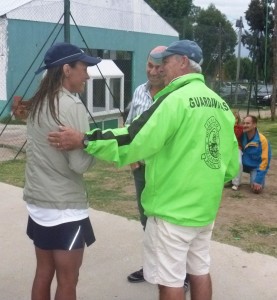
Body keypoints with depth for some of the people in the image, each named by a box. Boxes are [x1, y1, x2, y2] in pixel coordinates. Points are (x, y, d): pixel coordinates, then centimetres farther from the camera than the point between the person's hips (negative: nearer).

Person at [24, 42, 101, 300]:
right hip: (66, 208, -8)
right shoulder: (72, 106, -17)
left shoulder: (37, 104, 9)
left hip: (37, 204, 8)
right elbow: (79, 163, -21)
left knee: (43, 272, 18)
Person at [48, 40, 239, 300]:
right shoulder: (220, 105, 7)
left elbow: (136, 139, -25)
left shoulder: (176, 99, -18)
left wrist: (84, 141, -20)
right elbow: (231, 164, 10)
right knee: (199, 271, 20)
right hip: (205, 209, 9)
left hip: (172, 210, -8)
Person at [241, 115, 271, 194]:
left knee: (257, 189, -25)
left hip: (256, 167, -3)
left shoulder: (262, 140, -23)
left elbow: (265, 161, -20)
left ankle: (261, 179, 12)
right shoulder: (242, 136, -12)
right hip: (244, 164, 3)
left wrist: (258, 180, -24)